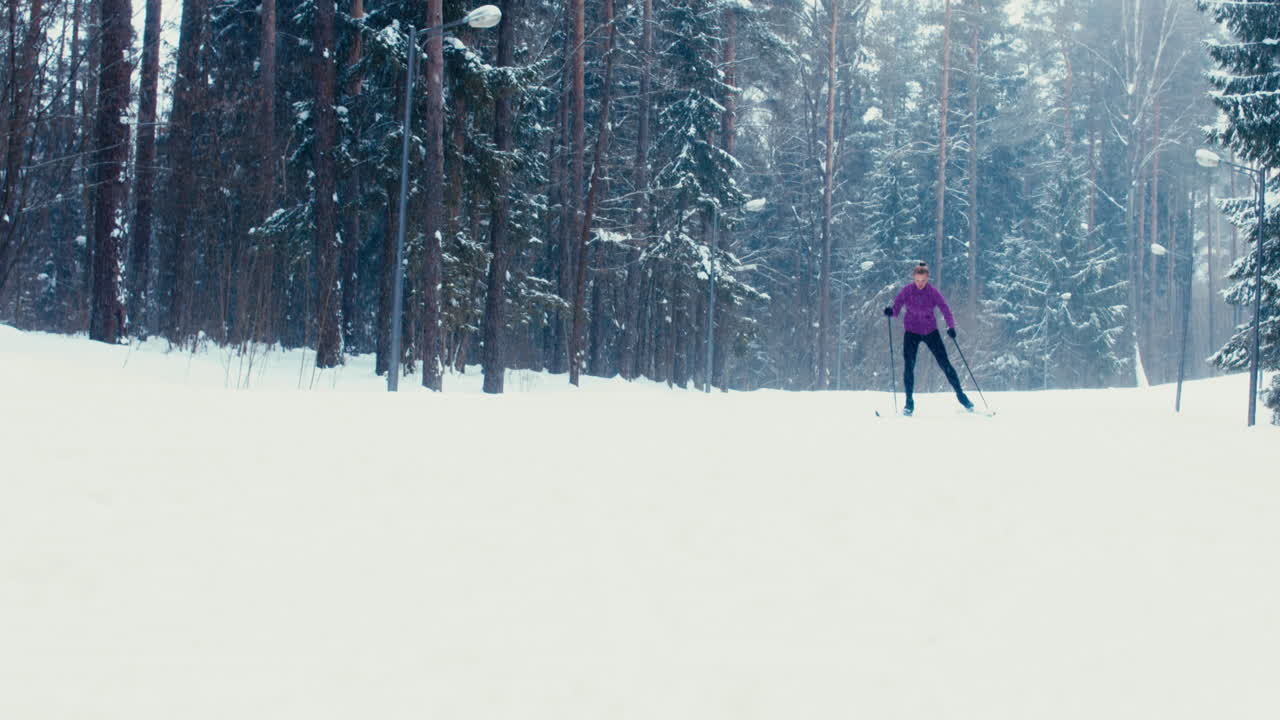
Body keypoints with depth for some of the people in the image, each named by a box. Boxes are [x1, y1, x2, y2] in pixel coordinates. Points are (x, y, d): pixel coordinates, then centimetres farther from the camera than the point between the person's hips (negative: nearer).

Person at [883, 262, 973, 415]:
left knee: (945, 364, 0)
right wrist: (890, 312, -33)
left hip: (931, 331, 0)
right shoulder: (906, 291, -10)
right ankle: (909, 402, 2)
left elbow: (945, 309, -15)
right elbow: (896, 309, -9)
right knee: (908, 366, -9)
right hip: (911, 332, 0)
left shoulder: (933, 292, -11)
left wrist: (951, 326, -31)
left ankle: (960, 394, 13)